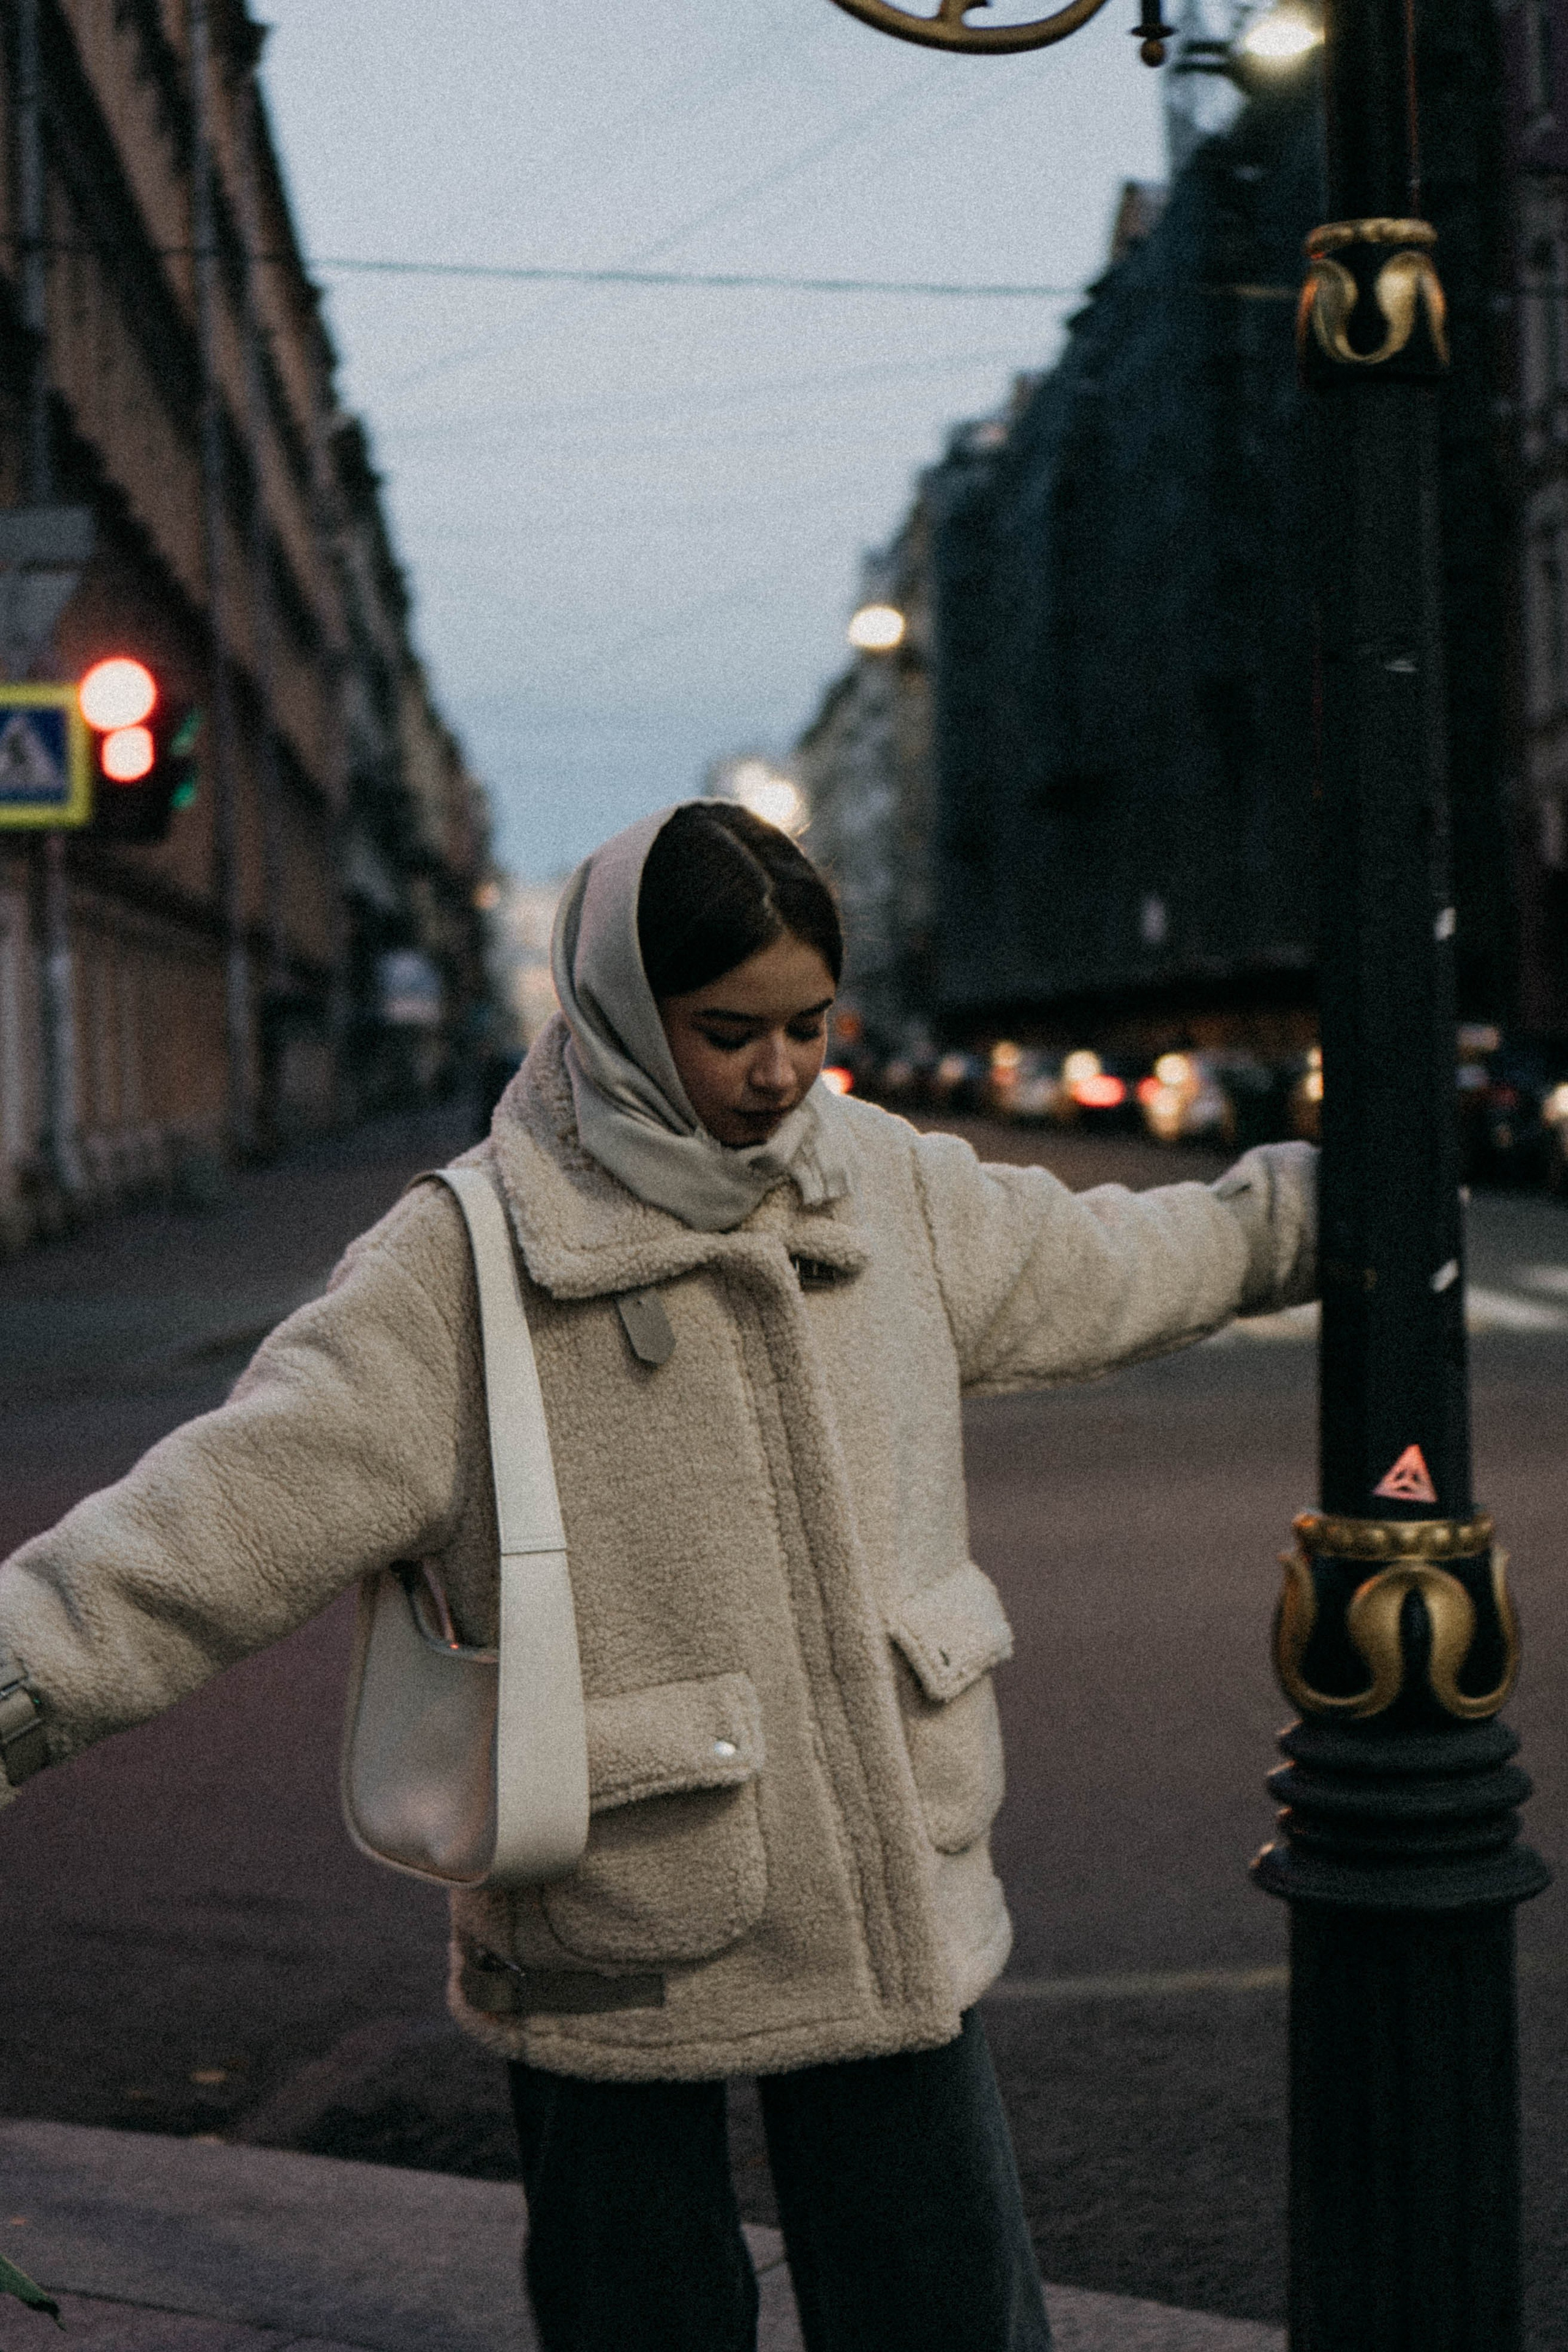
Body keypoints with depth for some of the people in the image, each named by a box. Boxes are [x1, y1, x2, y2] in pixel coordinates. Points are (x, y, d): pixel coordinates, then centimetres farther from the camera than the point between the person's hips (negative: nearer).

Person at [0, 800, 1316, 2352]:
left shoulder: (894, 1191, 2)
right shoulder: (461, 1269, -14)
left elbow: (1101, 1263, 21)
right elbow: (207, 1525, -20)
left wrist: (1315, 1200, 31)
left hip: (892, 1921, 4)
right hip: (618, 1960, -4)